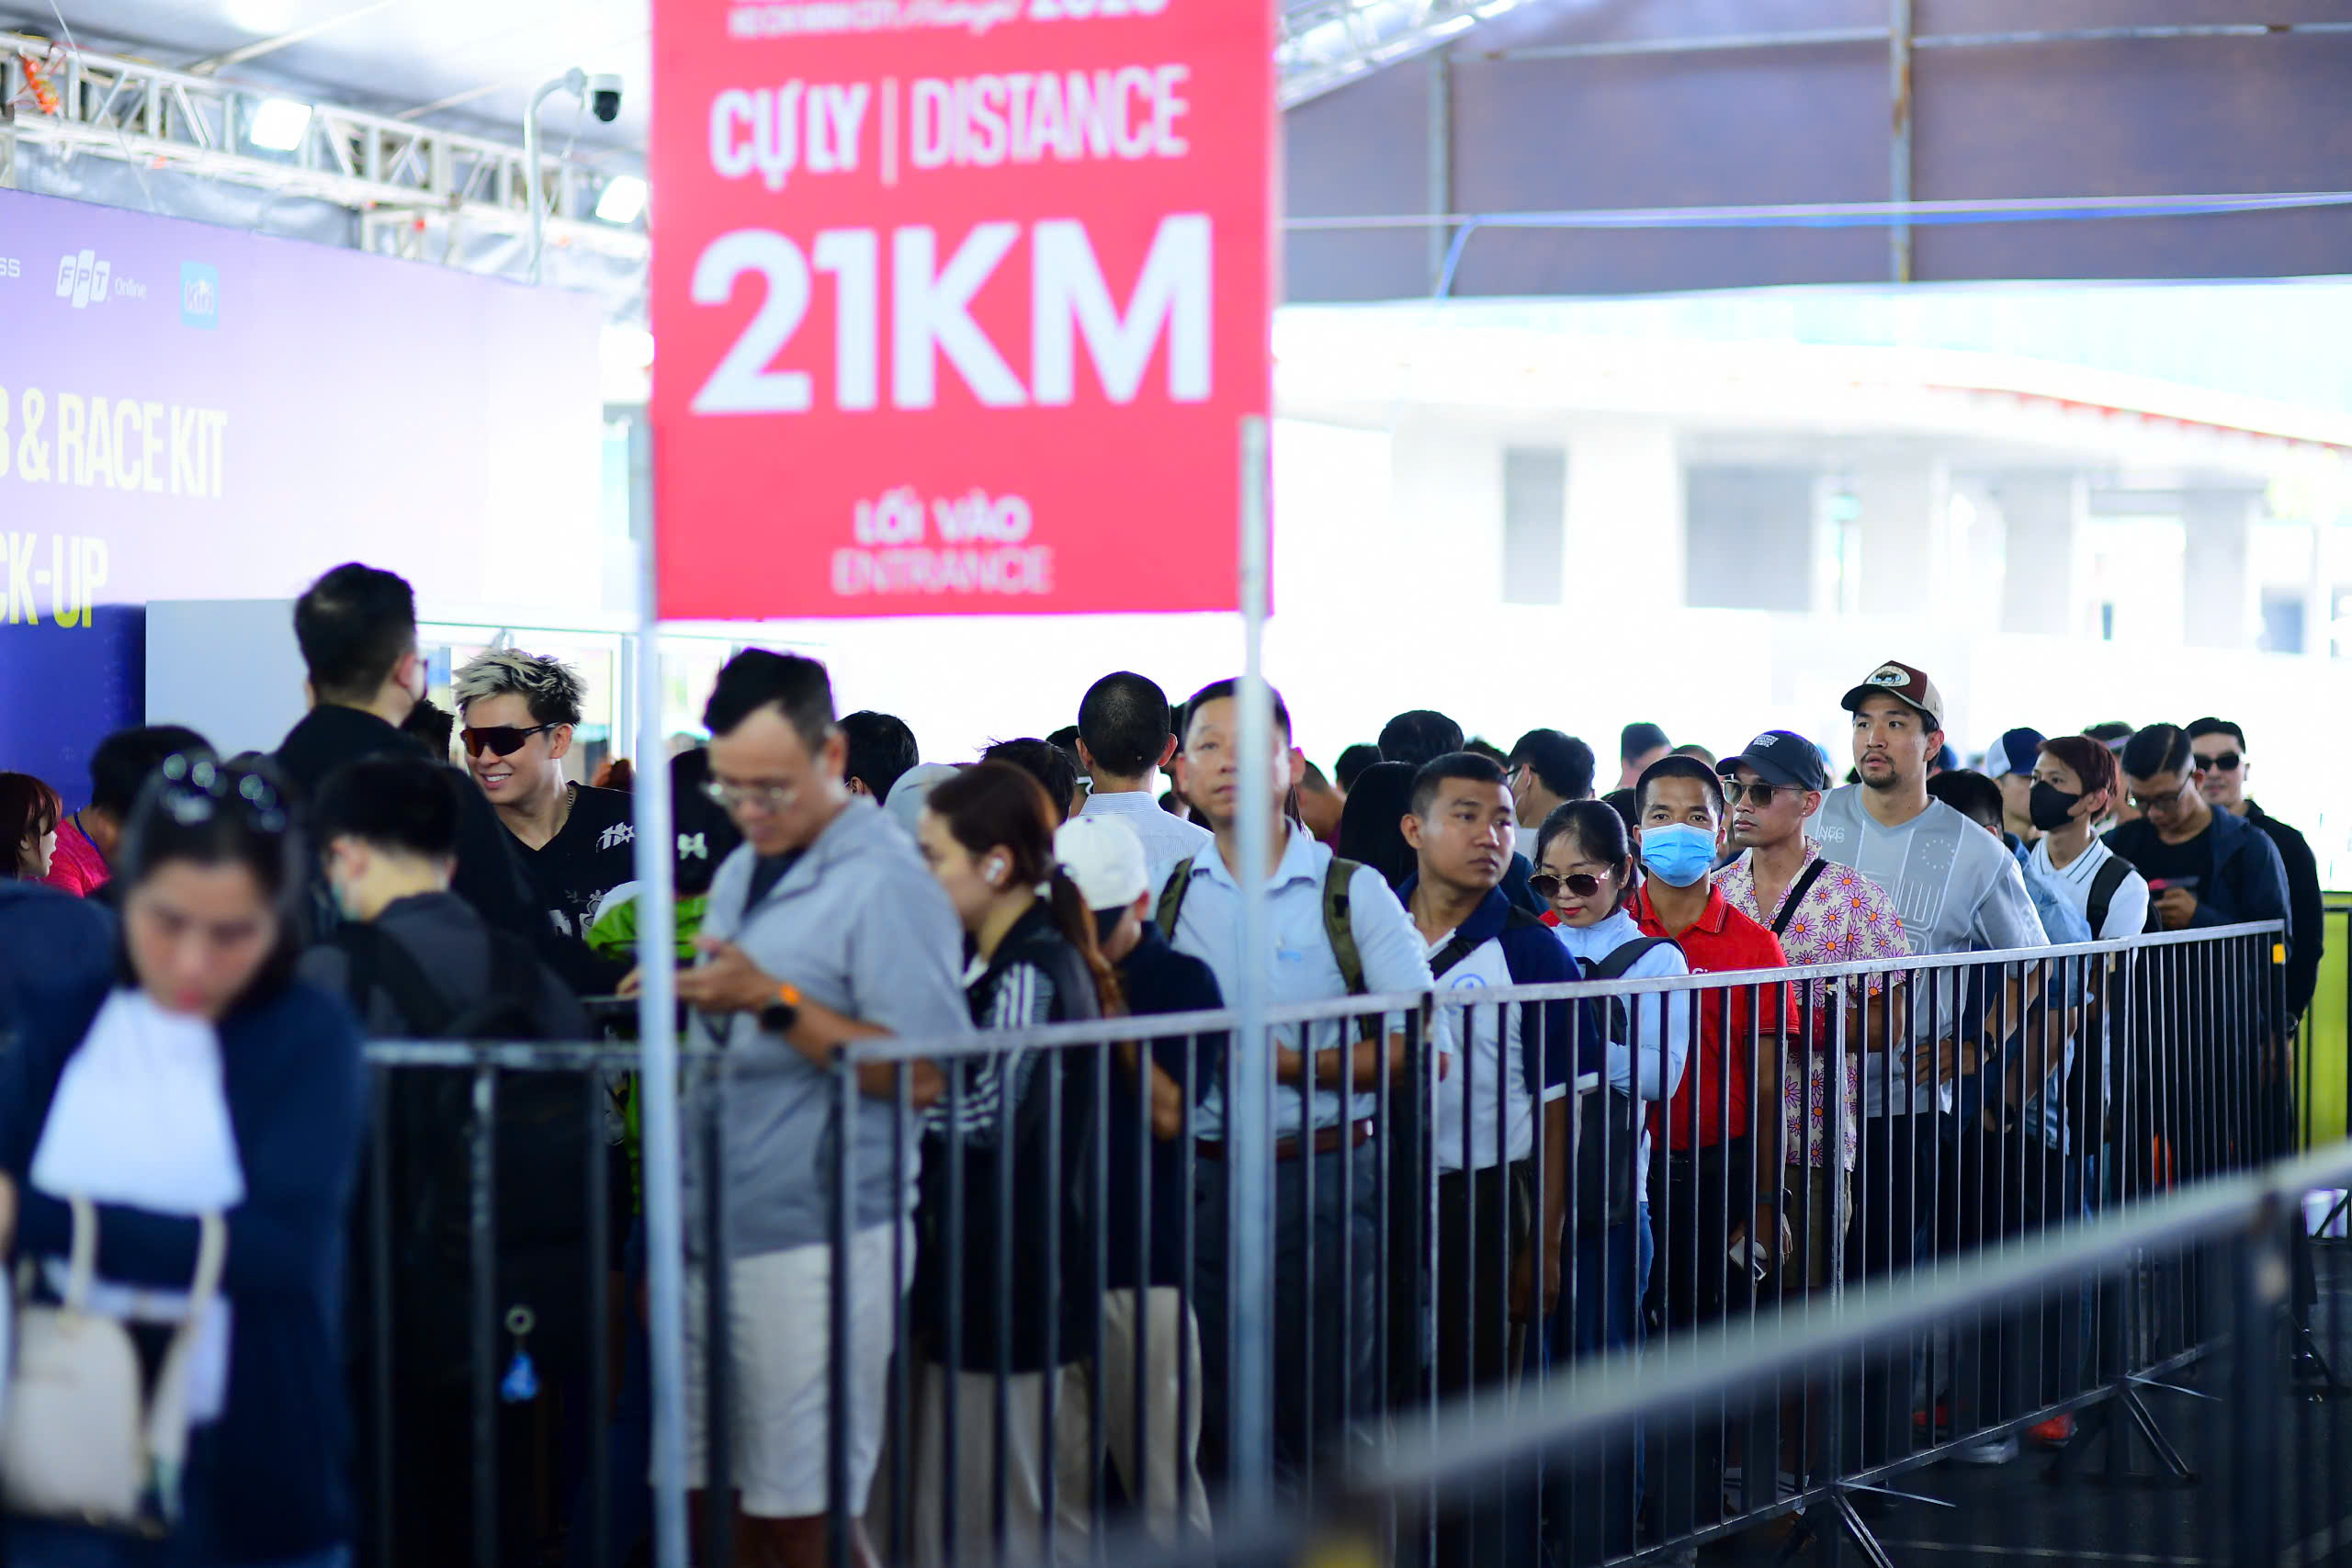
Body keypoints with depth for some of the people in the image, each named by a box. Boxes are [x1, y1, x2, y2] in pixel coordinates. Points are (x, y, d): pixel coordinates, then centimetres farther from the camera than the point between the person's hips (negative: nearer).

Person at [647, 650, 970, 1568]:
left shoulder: (885, 884, -8)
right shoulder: (740, 875, 18)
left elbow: (924, 1074, -17)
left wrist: (774, 1001, -20)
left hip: (817, 1241, -8)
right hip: (712, 1233, 8)